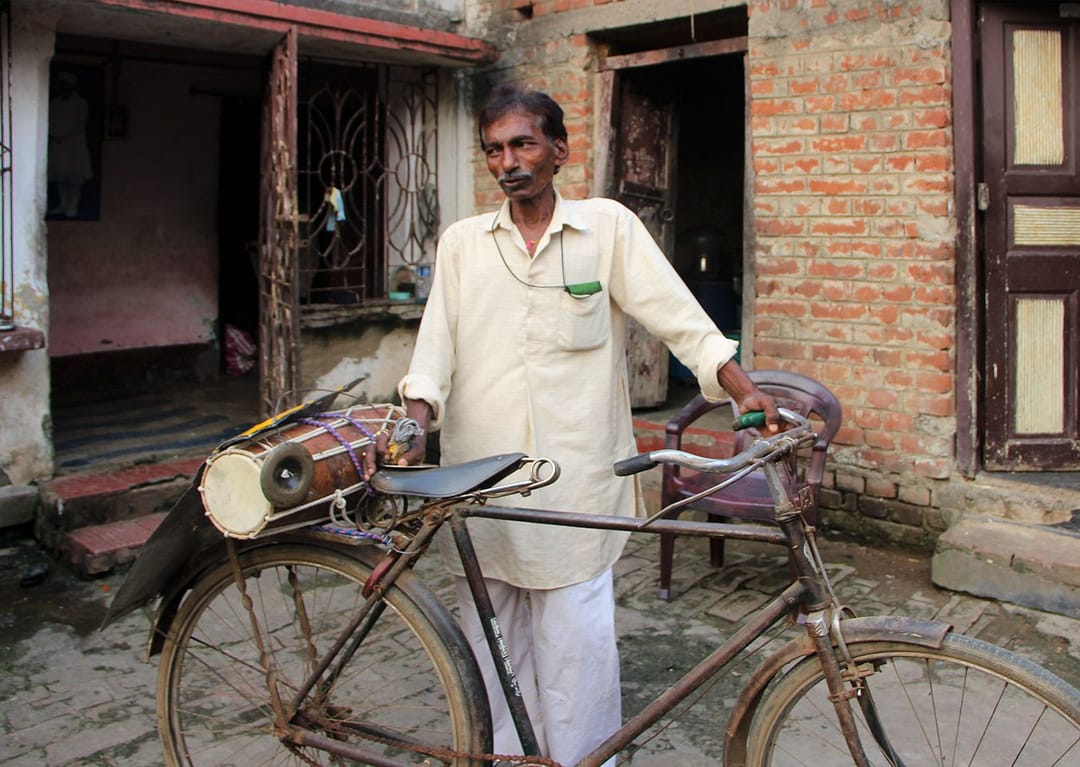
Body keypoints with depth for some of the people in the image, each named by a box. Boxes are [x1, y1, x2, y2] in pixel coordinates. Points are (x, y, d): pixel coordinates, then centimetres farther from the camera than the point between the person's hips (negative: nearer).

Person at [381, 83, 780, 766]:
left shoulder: (608, 226, 3)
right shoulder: (462, 243, 10)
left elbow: (680, 318, -2)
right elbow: (435, 348, 6)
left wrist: (745, 389, -13)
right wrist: (414, 422, -10)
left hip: (576, 485, -2)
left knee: (576, 651, 2)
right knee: (493, 649, 11)